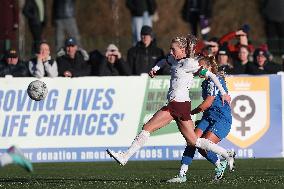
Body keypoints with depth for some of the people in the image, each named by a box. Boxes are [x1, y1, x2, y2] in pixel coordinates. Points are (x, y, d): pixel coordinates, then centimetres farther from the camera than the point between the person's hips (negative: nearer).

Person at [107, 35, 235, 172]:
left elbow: (211, 75, -10)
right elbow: (165, 60, 37)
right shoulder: (175, 60, 15)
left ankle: (125, 157, -8)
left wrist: (223, 93, -8)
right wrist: (155, 68, 18)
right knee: (193, 141, 11)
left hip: (178, 103, -10)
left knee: (147, 128, -8)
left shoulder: (189, 63, -10)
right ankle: (227, 155, 12)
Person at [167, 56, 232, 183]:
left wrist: (190, 113, -6)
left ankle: (220, 165, 10)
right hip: (208, 118, 9)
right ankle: (182, 175, -15)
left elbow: (207, 104, -18)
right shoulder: (205, 83, 16)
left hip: (222, 120, -9)